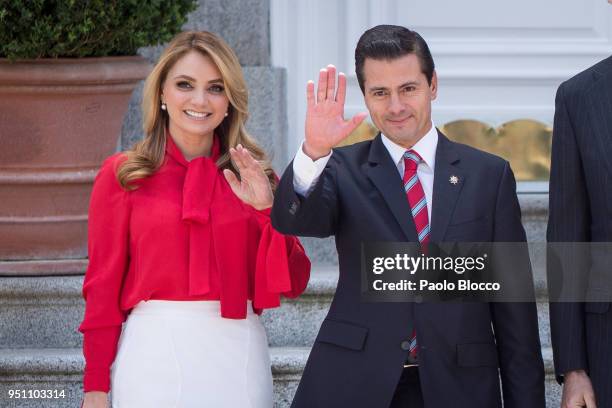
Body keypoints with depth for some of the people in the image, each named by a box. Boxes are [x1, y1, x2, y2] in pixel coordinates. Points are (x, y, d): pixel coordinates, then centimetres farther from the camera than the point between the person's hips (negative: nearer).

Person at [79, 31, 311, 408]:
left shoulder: (252, 177, 8)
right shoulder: (122, 175, 1)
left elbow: (293, 283, 3)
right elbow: (104, 286, 1)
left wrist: (268, 209, -10)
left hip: (240, 357, 2)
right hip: (155, 352, -2)